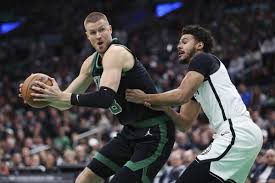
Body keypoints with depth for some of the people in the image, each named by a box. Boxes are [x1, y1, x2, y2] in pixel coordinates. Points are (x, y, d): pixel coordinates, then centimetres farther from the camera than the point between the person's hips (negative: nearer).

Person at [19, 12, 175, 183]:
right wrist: (51, 96, -7)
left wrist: (64, 97, -31)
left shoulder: (116, 52, -19)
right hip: (132, 131, 9)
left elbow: (106, 98, -32)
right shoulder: (92, 62, 8)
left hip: (155, 132, -9)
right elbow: (66, 103, 14)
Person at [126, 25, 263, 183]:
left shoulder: (202, 59, 0)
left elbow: (182, 96, -12)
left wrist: (145, 98, -1)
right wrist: (164, 107, 6)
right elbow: (185, 123, 25)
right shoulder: (199, 83, 28)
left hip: (236, 133, -10)